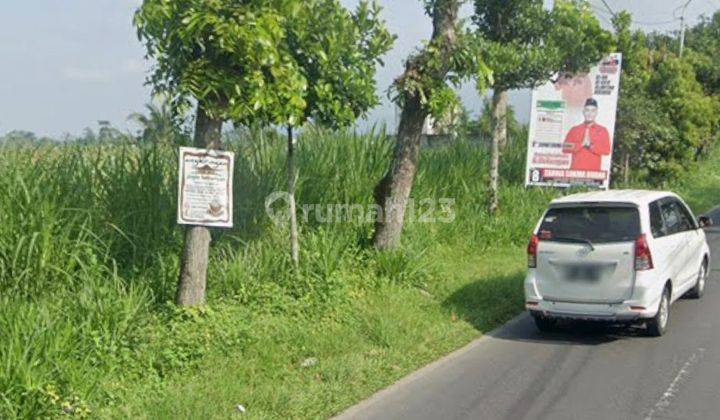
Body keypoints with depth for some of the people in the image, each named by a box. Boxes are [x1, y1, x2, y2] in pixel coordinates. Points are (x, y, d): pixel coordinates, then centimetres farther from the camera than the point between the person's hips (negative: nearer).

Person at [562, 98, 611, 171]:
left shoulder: (603, 131, 8)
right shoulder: (574, 130, 10)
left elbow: (606, 151, -1)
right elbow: (565, 148, 2)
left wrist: (590, 145, -12)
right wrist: (581, 144, -9)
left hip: (594, 171, -1)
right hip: (576, 170, 1)